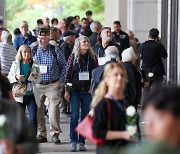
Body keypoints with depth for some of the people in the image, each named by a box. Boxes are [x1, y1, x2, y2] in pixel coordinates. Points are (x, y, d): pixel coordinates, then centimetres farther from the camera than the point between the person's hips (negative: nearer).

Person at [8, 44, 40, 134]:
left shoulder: (34, 65, 2)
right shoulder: (15, 64, 1)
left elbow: (38, 81, 8)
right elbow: (9, 78, 3)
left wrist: (36, 77, -14)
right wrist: (16, 77, -17)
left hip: (31, 95, 0)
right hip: (20, 95, 0)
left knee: (33, 118, -10)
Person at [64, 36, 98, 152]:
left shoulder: (93, 58, 5)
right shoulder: (73, 57, 0)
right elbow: (68, 74, 0)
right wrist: (66, 91, -3)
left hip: (88, 92, 2)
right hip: (75, 91, -2)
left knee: (85, 117, 4)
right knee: (75, 116, -6)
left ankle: (82, 141, 11)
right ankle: (73, 141, 0)